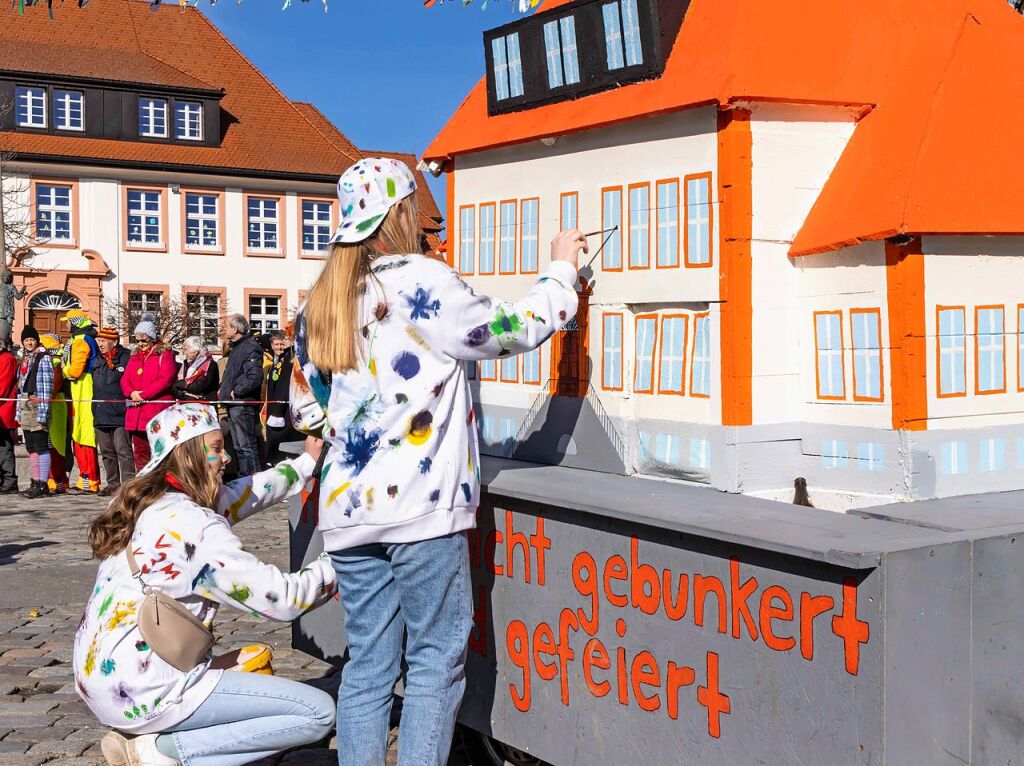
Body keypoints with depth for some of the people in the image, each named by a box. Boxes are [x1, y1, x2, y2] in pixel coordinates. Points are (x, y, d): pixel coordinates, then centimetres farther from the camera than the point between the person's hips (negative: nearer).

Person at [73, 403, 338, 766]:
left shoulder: (143, 501, 7)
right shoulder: (194, 526, -18)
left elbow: (240, 494, 19)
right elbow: (283, 600, -15)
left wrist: (306, 462, 27)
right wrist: (337, 563, 0)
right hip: (143, 692, -9)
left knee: (254, 667, 30)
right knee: (318, 712, -8)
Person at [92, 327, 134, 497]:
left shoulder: (126, 358, -6)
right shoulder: (97, 361, 17)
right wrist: (95, 410, 19)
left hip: (119, 414, -7)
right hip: (101, 414, 7)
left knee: (123, 451, -8)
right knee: (107, 453, 12)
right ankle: (113, 484, 19)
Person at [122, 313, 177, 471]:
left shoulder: (164, 354, -1)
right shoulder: (134, 357, 20)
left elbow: (166, 379, -13)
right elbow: (125, 380, 14)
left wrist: (143, 394, -14)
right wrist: (131, 393, -8)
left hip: (158, 412, -7)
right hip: (137, 414, 7)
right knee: (140, 453, 10)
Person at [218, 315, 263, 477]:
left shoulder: (250, 348, -16)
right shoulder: (237, 347, 17)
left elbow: (255, 377, -26)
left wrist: (235, 392, -18)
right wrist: (225, 389, 12)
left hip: (242, 404, -11)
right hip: (234, 405, 11)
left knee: (246, 445, -8)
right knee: (239, 446, 17)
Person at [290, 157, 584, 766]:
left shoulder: (321, 301, 13)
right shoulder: (422, 281, -8)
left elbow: (306, 410, 19)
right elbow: (512, 331, 1)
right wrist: (562, 269, 14)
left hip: (347, 509, 7)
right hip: (421, 507, -6)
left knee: (368, 662, 11)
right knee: (436, 658, 4)